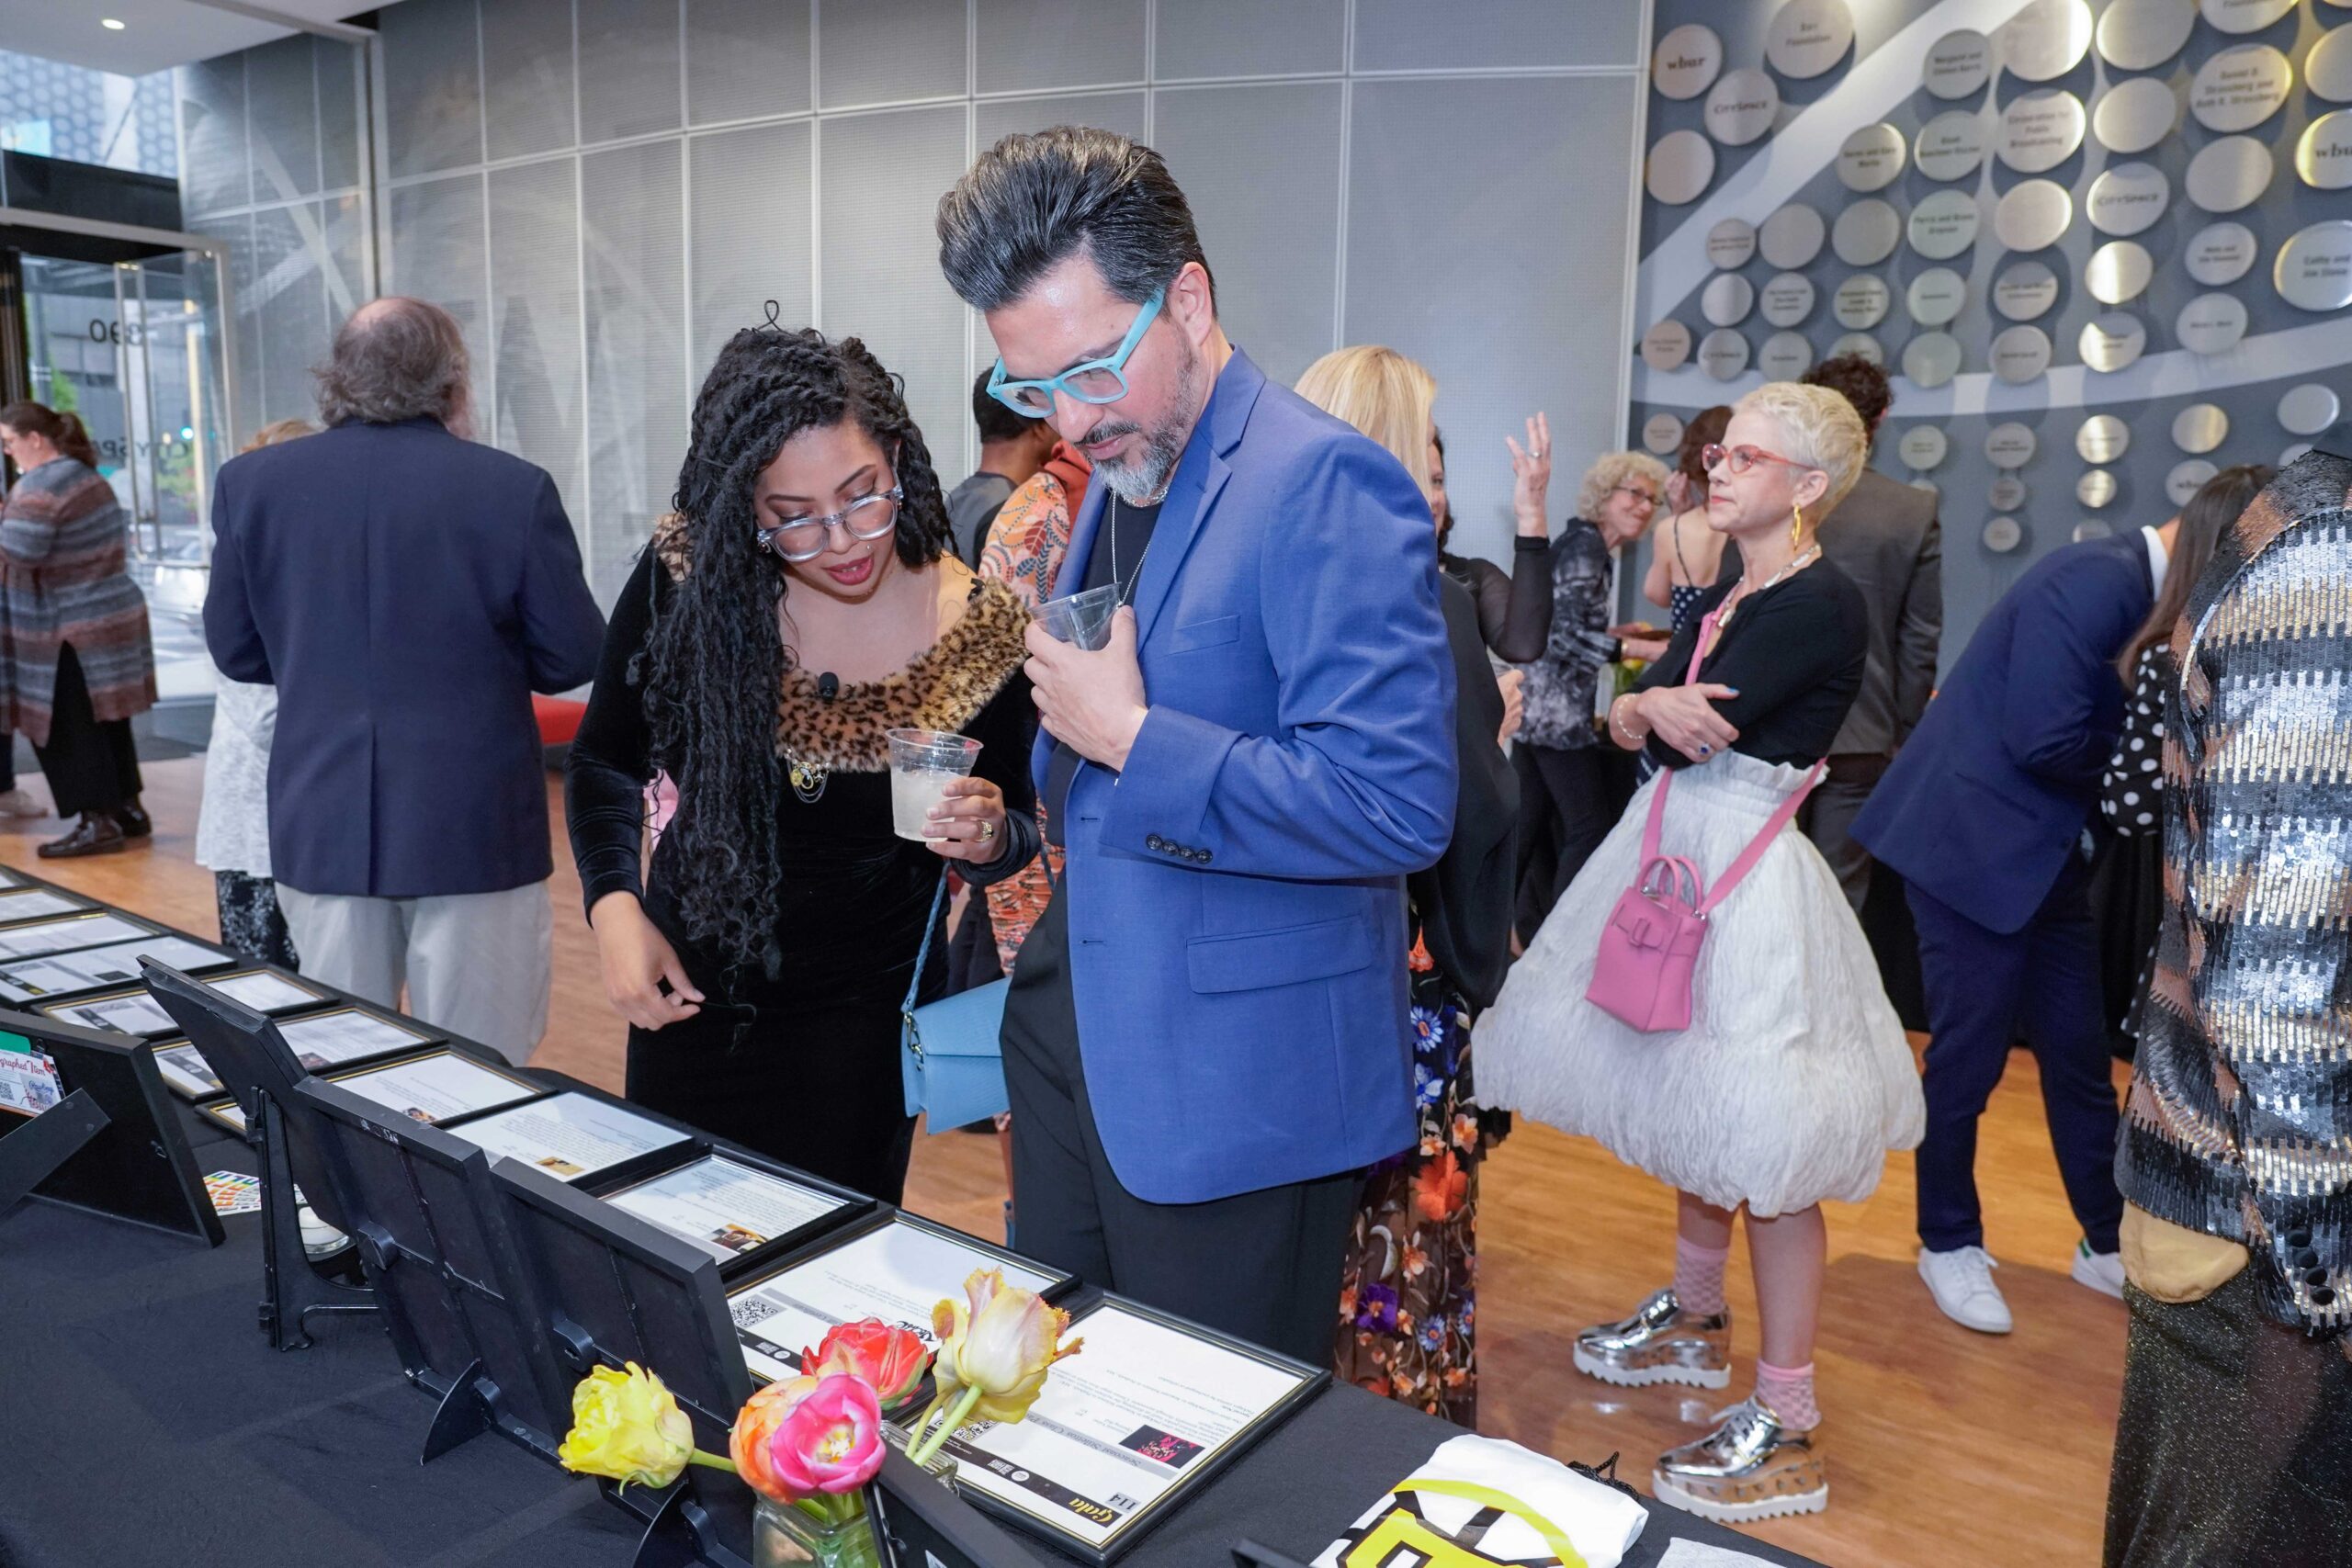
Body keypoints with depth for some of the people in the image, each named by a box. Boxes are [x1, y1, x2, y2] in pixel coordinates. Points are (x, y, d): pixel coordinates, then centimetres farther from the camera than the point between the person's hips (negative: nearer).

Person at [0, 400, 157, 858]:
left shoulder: (40, 486, -17)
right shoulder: (89, 477, 13)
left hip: (70, 633, -9)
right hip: (116, 612, 9)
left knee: (67, 729, -2)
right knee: (106, 721, 16)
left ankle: (99, 823, 0)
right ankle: (129, 809, 22)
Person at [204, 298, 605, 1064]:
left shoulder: (251, 481, -1)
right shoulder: (514, 488, -11)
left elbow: (235, 650, 8)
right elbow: (575, 657, -5)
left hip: (322, 822, 3)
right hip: (475, 824, -3)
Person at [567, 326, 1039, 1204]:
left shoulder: (978, 628, -16)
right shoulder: (686, 580, -14)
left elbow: (1017, 830, -1)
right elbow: (605, 763, 1)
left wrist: (985, 839, -24)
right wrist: (613, 907, -13)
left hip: (863, 1023, -1)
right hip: (688, 996, 2)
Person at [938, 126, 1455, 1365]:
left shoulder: (1323, 485, -19)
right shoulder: (1119, 474, 12)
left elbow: (1395, 804, -27)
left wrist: (1128, 737, -23)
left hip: (1232, 1091, -8)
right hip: (1079, 1046, 9)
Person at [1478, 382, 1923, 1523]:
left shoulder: (1825, 606, -14)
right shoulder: (1725, 599, 13)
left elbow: (1682, 735, -23)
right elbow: (1628, 722, 4)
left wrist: (1654, 712, -3)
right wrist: (1643, 708, -16)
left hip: (1748, 879, -9)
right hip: (1676, 861, 9)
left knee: (1762, 1151, -2)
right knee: (1698, 1117, 21)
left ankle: (1787, 1432, 10)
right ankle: (1693, 1320, 40)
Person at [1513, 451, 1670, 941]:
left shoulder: (1583, 542, 17)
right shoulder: (1586, 544, -12)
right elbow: (1564, 634, -22)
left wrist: (1618, 632, 16)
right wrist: (1645, 648, -22)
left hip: (1539, 706, 10)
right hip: (1559, 712, -10)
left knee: (1530, 828, 12)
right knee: (1590, 828, -5)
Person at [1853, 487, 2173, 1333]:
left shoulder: (2131, 588, 10)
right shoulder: (2095, 583, -20)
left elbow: (2097, 725, 11)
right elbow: (2046, 740, -26)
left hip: (2042, 851, 9)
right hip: (1975, 845, -9)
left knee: (2079, 1053, 15)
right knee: (1969, 1058, 3)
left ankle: (2106, 1241, 30)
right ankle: (1950, 1244, 21)